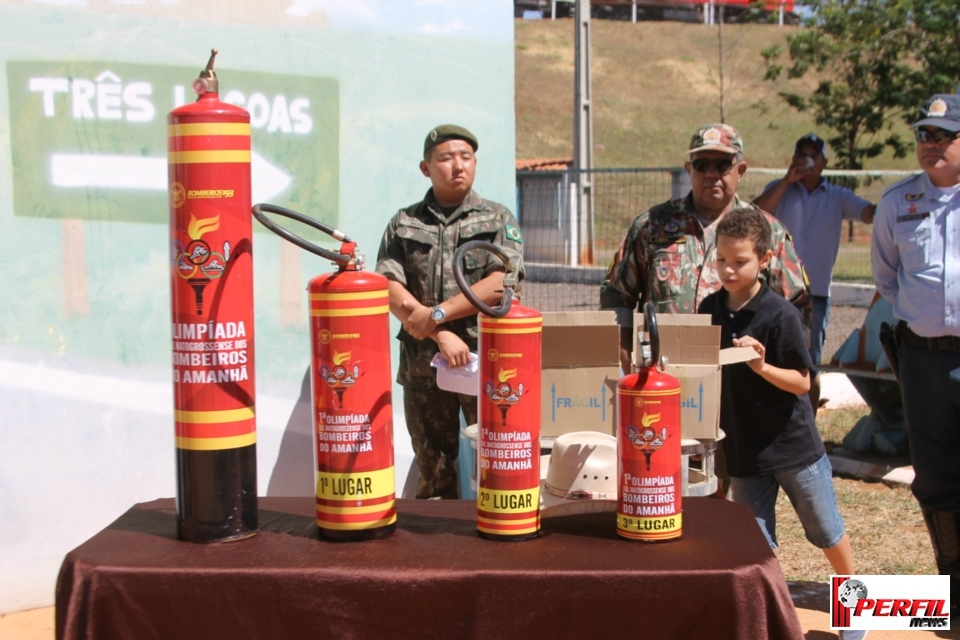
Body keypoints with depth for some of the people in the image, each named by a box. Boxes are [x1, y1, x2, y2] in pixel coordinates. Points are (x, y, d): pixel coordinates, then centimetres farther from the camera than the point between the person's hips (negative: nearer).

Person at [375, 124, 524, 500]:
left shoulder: (497, 220, 8)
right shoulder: (404, 224, 10)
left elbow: (501, 283, -7)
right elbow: (388, 288, -2)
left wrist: (437, 314, -14)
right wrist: (441, 336, -14)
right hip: (422, 365, 2)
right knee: (434, 476, 9)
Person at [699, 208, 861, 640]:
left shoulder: (779, 314, -16)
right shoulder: (710, 309, -1)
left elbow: (802, 382, -15)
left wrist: (761, 366, -30)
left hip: (794, 445, -3)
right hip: (742, 448, 4)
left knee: (826, 531, 13)